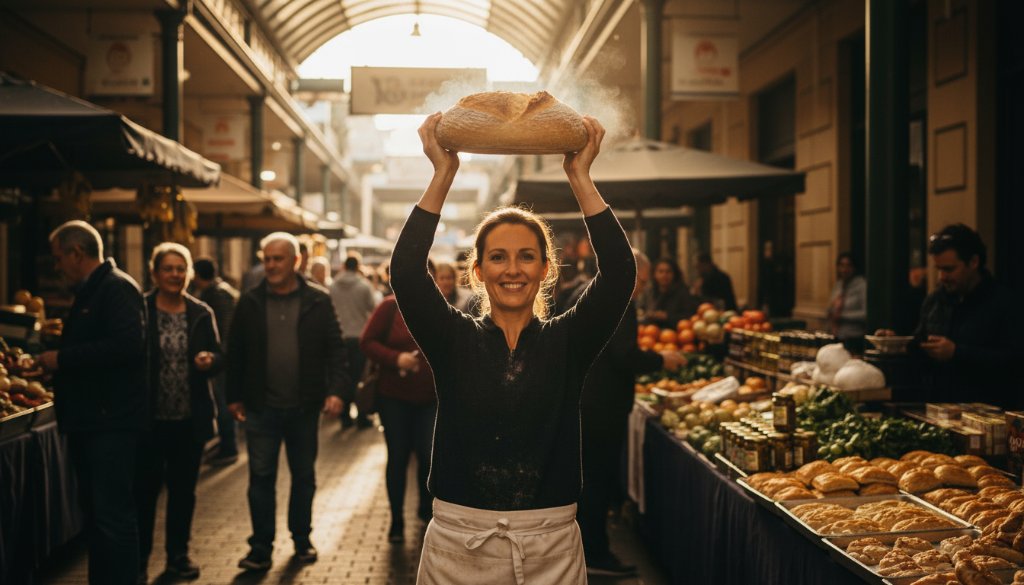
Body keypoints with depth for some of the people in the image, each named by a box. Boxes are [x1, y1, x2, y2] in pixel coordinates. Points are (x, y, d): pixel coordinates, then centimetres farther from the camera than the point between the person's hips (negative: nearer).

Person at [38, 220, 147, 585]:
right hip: (87, 420, 10)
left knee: (113, 516, -7)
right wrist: (52, 359, 15)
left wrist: (63, 358, -20)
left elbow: (126, 346, -26)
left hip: (112, 421, -10)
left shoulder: (118, 288, -12)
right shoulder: (88, 292, 19)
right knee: (95, 513, 15)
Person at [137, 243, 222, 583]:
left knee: (184, 489, 12)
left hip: (190, 419, 3)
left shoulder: (201, 313, 7)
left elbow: (219, 357, 10)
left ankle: (178, 555, 26)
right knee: (145, 488, 2)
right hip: (149, 418, -3)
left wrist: (210, 360, -13)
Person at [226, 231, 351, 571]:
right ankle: (261, 548, 10)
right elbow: (236, 353, 7)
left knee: (304, 477, 12)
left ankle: (302, 541, 27)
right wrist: (234, 397, 6)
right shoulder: (250, 302, 1)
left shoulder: (318, 301, -2)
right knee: (261, 478, 2)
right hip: (262, 408, 0)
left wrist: (335, 390, -15)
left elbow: (335, 348, -4)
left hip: (305, 407, 0)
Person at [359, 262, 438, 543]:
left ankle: (426, 507, 26)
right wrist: (396, 359, -20)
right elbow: (367, 342, -6)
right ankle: (397, 520, 20)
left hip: (430, 398, 2)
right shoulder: (391, 307, -5)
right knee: (398, 458, 5)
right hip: (394, 396, -2)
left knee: (429, 456, -2)